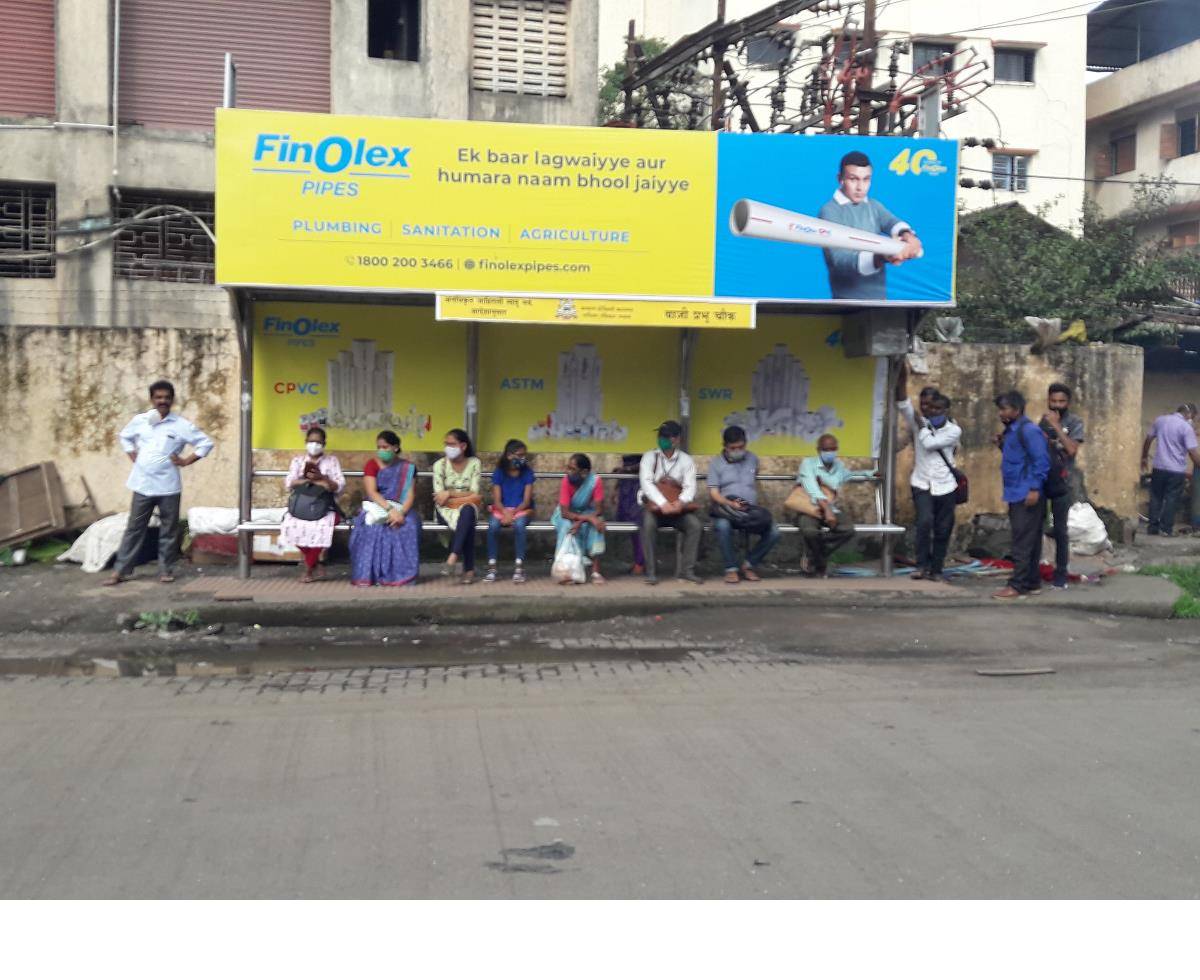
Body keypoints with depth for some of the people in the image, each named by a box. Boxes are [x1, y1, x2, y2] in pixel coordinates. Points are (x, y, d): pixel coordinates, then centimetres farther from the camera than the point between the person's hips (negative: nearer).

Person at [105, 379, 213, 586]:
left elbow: (206, 443, -2)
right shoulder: (139, 421, 4)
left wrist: (186, 461, -6)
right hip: (143, 485, 2)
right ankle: (121, 570, 10)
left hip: (168, 486, -2)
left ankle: (166, 569, 16)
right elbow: (125, 437, 22)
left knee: (169, 530, 5)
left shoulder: (181, 425, -4)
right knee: (134, 528, 5)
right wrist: (133, 457, 10)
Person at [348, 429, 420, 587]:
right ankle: (369, 573, -28)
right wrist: (390, 509, -25)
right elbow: (371, 492, -11)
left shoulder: (408, 467, 7)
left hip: (400, 509, 1)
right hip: (375, 508, -1)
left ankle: (401, 573, -25)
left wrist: (401, 512, -23)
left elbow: (411, 494, -3)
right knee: (373, 527, -34)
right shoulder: (371, 464, 3)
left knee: (409, 525, -31)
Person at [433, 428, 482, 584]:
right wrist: (465, 497, -16)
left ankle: (453, 557, -44)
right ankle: (469, 569, -36)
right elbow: (440, 498, -10)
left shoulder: (474, 463, 0)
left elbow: (474, 494, -7)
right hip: (447, 509, -1)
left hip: (469, 508, 1)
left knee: (467, 511, -39)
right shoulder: (440, 464, -3)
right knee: (467, 524, -36)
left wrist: (450, 493, -15)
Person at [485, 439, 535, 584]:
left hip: (522, 510, -1)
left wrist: (513, 513, -21)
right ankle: (492, 567, -26)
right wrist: (506, 513, -25)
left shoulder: (527, 472, -1)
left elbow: (527, 501, -6)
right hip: (501, 509, 1)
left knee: (519, 524, -35)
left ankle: (519, 567, -32)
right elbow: (497, 500, -5)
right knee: (493, 525, -32)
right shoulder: (499, 472, 0)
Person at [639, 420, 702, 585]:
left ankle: (687, 570, -16)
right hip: (653, 505, -2)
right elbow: (646, 483, -12)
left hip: (678, 506, 2)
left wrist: (680, 502, -26)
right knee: (648, 524, -34)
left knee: (695, 525, -25)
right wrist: (663, 503, -28)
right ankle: (650, 572, -27)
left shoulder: (686, 460, 8)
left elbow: (690, 487, -3)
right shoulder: (650, 457, 2)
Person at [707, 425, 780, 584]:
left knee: (774, 532, -23)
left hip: (751, 509, 3)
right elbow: (713, 493, -5)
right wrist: (731, 504, -22)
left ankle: (748, 565, -3)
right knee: (723, 526, -39)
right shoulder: (715, 463, 5)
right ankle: (731, 568, -20)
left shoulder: (752, 459, 16)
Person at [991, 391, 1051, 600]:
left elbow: (1041, 461, -19)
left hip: (1026, 495, -10)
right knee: (1028, 541, 13)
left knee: (1023, 542, -7)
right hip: (1016, 495, 10)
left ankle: (1017, 585, -6)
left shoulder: (1028, 430, -14)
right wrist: (1003, 444, 11)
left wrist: (1035, 488, -22)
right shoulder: (1011, 431, 16)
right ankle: (1032, 583, 19)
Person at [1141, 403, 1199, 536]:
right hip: (1176, 470, -4)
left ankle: (1153, 527, 13)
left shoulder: (1160, 420, 5)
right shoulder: (1187, 427, -12)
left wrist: (1144, 457, 25)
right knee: (1171, 500, 4)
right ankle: (1166, 528, 6)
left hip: (1159, 468, 4)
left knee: (1156, 498, 11)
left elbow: (1148, 440, 13)